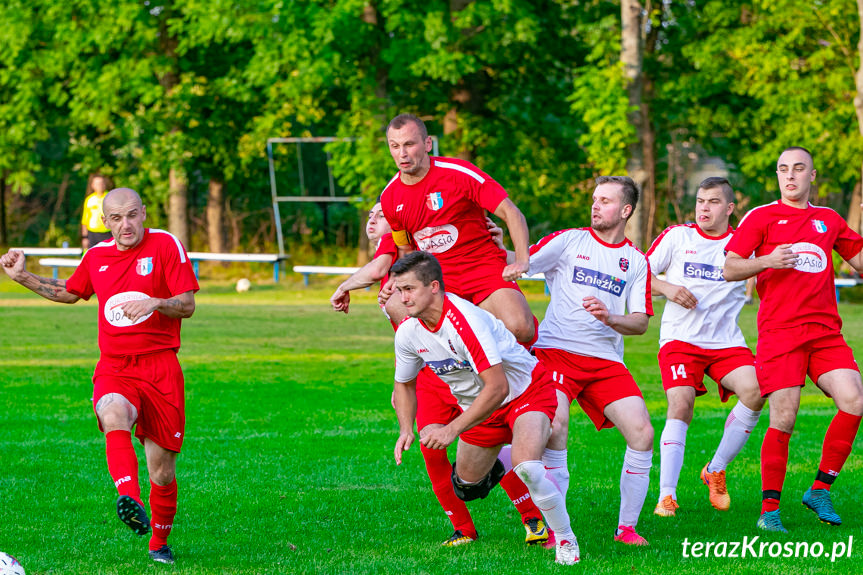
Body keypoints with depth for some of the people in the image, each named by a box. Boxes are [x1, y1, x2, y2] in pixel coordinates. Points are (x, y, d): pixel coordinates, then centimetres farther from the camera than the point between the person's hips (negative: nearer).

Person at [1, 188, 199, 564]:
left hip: (160, 370, -2)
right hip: (113, 370, 2)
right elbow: (70, 293, 31)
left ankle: (159, 543, 28)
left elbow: (188, 306, -5)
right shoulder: (97, 256, 11)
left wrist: (154, 303, -24)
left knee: (162, 472, 3)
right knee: (114, 417, -36)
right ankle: (130, 501, -56)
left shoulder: (165, 245, -2)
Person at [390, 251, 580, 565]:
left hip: (527, 392, -8)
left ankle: (565, 540, -9)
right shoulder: (408, 331, -11)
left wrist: (452, 429, -36)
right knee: (467, 486, 13)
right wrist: (406, 429, -10)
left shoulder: (465, 321, -35)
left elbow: (497, 388, -37)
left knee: (525, 467, -31)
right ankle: (500, 462, 48)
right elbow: (403, 385, 8)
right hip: (478, 406, 8)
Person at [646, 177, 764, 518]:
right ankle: (666, 495, -16)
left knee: (755, 392, -22)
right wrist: (667, 288, -10)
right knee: (680, 407, -21)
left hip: (726, 342, 1)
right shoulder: (677, 237, 5)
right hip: (680, 339, -1)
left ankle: (716, 470, -2)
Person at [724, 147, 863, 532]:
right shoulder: (761, 218, 6)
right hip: (779, 333, -4)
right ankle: (769, 509, 0)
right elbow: (729, 270, 2)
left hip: (825, 333, 4)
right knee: (783, 420, -10)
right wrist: (768, 261, -15)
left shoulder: (829, 220, 17)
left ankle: (820, 490, -1)